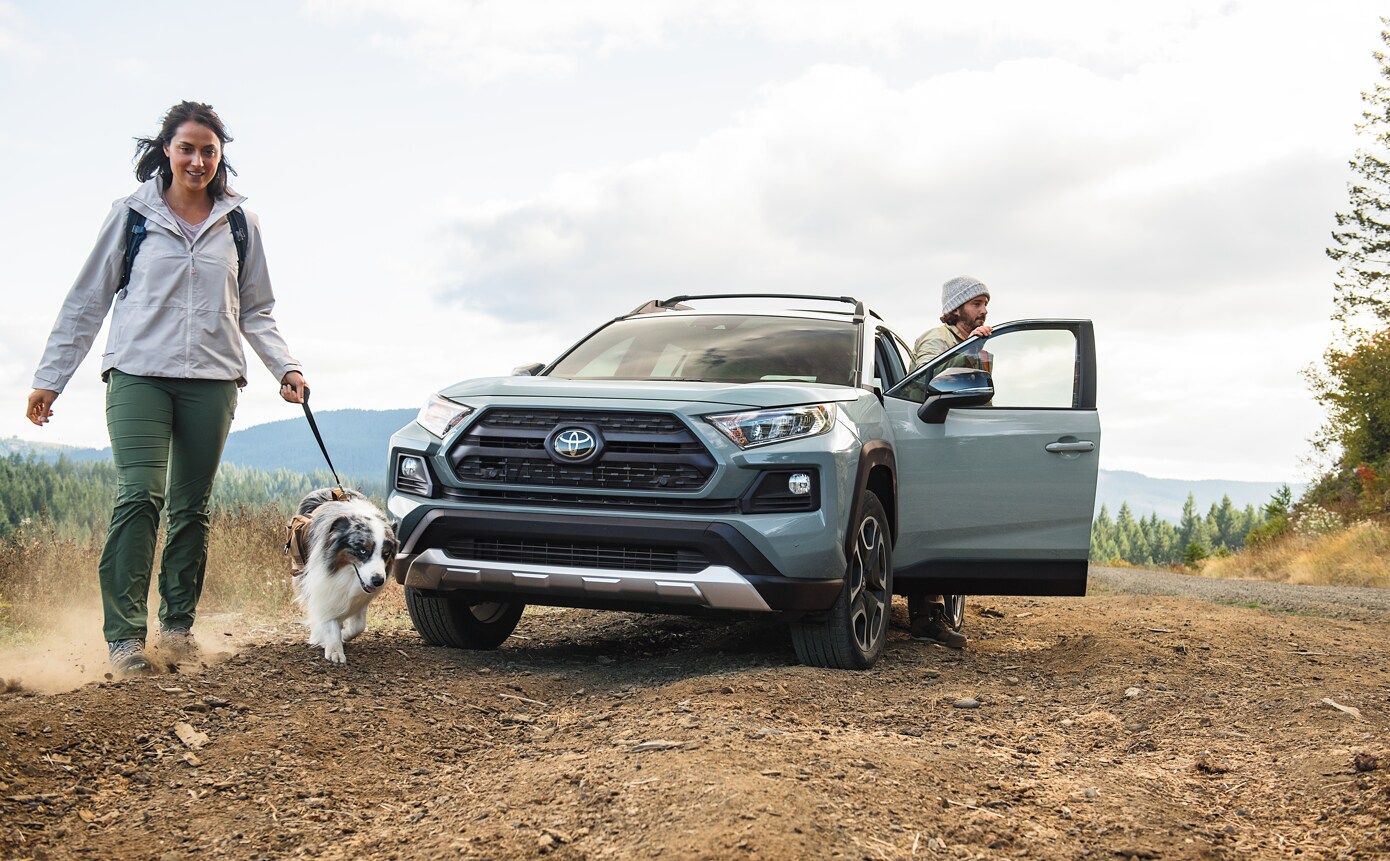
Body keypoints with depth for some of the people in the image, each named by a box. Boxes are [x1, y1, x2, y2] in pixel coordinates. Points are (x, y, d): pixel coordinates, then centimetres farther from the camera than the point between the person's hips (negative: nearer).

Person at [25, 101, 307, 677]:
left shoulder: (240, 225, 12)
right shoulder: (131, 214, 6)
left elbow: (256, 312, 18)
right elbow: (87, 302, 9)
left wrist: (285, 368, 2)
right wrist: (49, 379, 7)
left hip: (211, 380, 2)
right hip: (138, 373, -2)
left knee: (191, 506, 4)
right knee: (139, 495, -15)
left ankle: (178, 624, 15)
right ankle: (124, 635, -15)